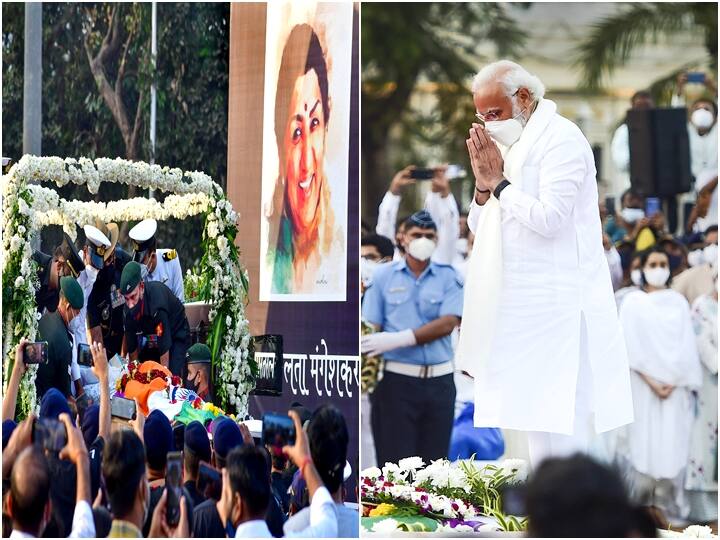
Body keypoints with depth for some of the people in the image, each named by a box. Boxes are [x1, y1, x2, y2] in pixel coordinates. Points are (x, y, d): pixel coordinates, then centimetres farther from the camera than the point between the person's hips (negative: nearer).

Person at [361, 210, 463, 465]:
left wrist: (399, 339, -18)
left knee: (434, 460, 5)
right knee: (394, 461, -3)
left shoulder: (448, 277, 7)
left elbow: (448, 323, -8)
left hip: (439, 380, 2)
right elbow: (370, 330, 0)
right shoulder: (383, 276, 5)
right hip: (396, 379, -1)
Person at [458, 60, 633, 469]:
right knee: (536, 419, 10)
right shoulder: (510, 144, 17)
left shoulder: (560, 139, -10)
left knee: (561, 422, -10)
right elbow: (480, 227, 20)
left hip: (558, 307, -9)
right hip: (523, 306, 9)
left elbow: (550, 218, -20)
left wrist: (499, 183, -10)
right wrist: (484, 186, 1)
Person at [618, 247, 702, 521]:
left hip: (676, 386, 2)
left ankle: (669, 503, 0)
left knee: (673, 444, -2)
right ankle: (641, 506, -2)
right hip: (643, 385, -2)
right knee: (643, 443, -5)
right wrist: (651, 381, -12)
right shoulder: (632, 302, 3)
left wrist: (674, 381, -8)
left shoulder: (678, 301, 9)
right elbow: (630, 346, -4)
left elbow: (687, 345, 4)